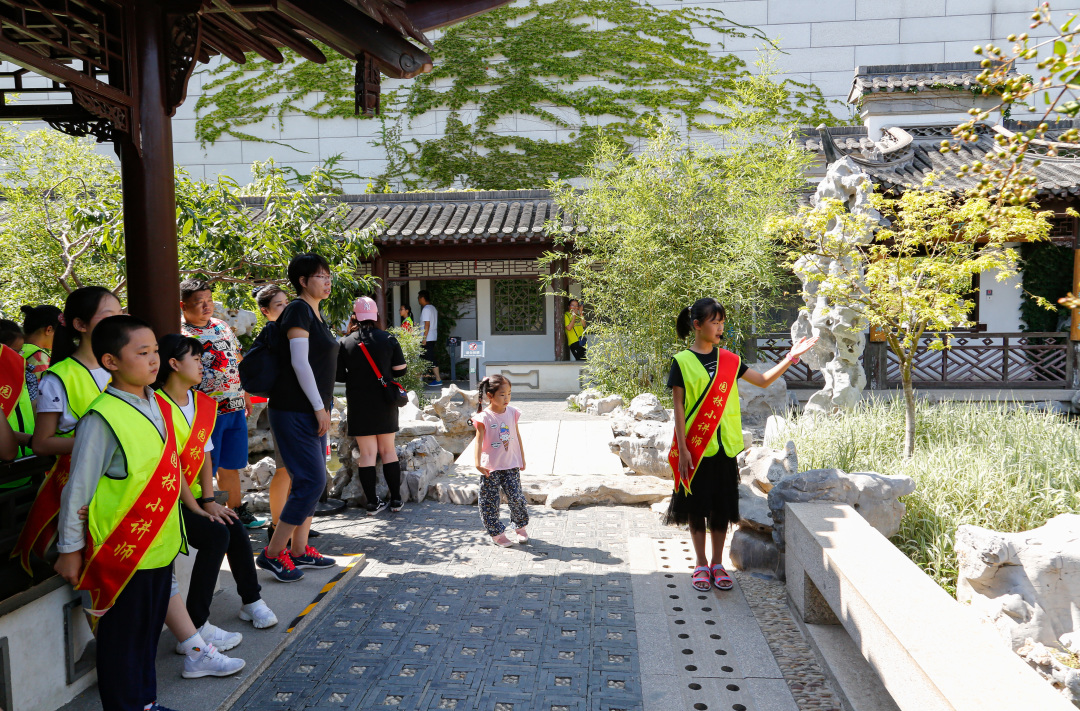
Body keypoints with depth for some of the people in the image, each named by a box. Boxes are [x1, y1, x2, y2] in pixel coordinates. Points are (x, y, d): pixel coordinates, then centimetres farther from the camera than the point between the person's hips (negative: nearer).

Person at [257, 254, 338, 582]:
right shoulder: (299, 310, -11)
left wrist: (324, 406, 18)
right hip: (295, 411, -10)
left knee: (312, 481, 12)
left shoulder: (316, 314, 17)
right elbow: (299, 362, -18)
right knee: (311, 481, -10)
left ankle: (299, 549, 21)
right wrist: (319, 407, -18)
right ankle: (273, 553, -1)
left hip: (313, 410, 10)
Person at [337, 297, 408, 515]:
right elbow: (400, 370, -1)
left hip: (359, 405, -1)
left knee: (367, 453, 5)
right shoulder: (388, 339, -4)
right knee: (388, 450, 12)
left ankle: (372, 503, 6)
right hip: (385, 405, 1)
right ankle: (396, 499, 15)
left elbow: (339, 375, -4)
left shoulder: (346, 343, -6)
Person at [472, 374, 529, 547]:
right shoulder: (483, 417, -11)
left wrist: (522, 458, 17)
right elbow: (479, 440, -17)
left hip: (511, 465, 3)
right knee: (489, 501, 3)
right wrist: (478, 463, -28)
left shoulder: (512, 412, 2)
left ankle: (520, 527, 26)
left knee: (516, 497, 2)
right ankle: (497, 533, 18)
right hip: (490, 467, -3)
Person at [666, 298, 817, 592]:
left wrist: (791, 357, 1)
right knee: (697, 506, 6)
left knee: (721, 507, 9)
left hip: (724, 446, 4)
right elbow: (679, 408, -7)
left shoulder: (728, 360, 6)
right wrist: (682, 450, -11)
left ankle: (717, 564, 23)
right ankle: (701, 565, 21)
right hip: (695, 448, -3)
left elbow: (764, 380, 13)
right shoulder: (683, 361, -6)